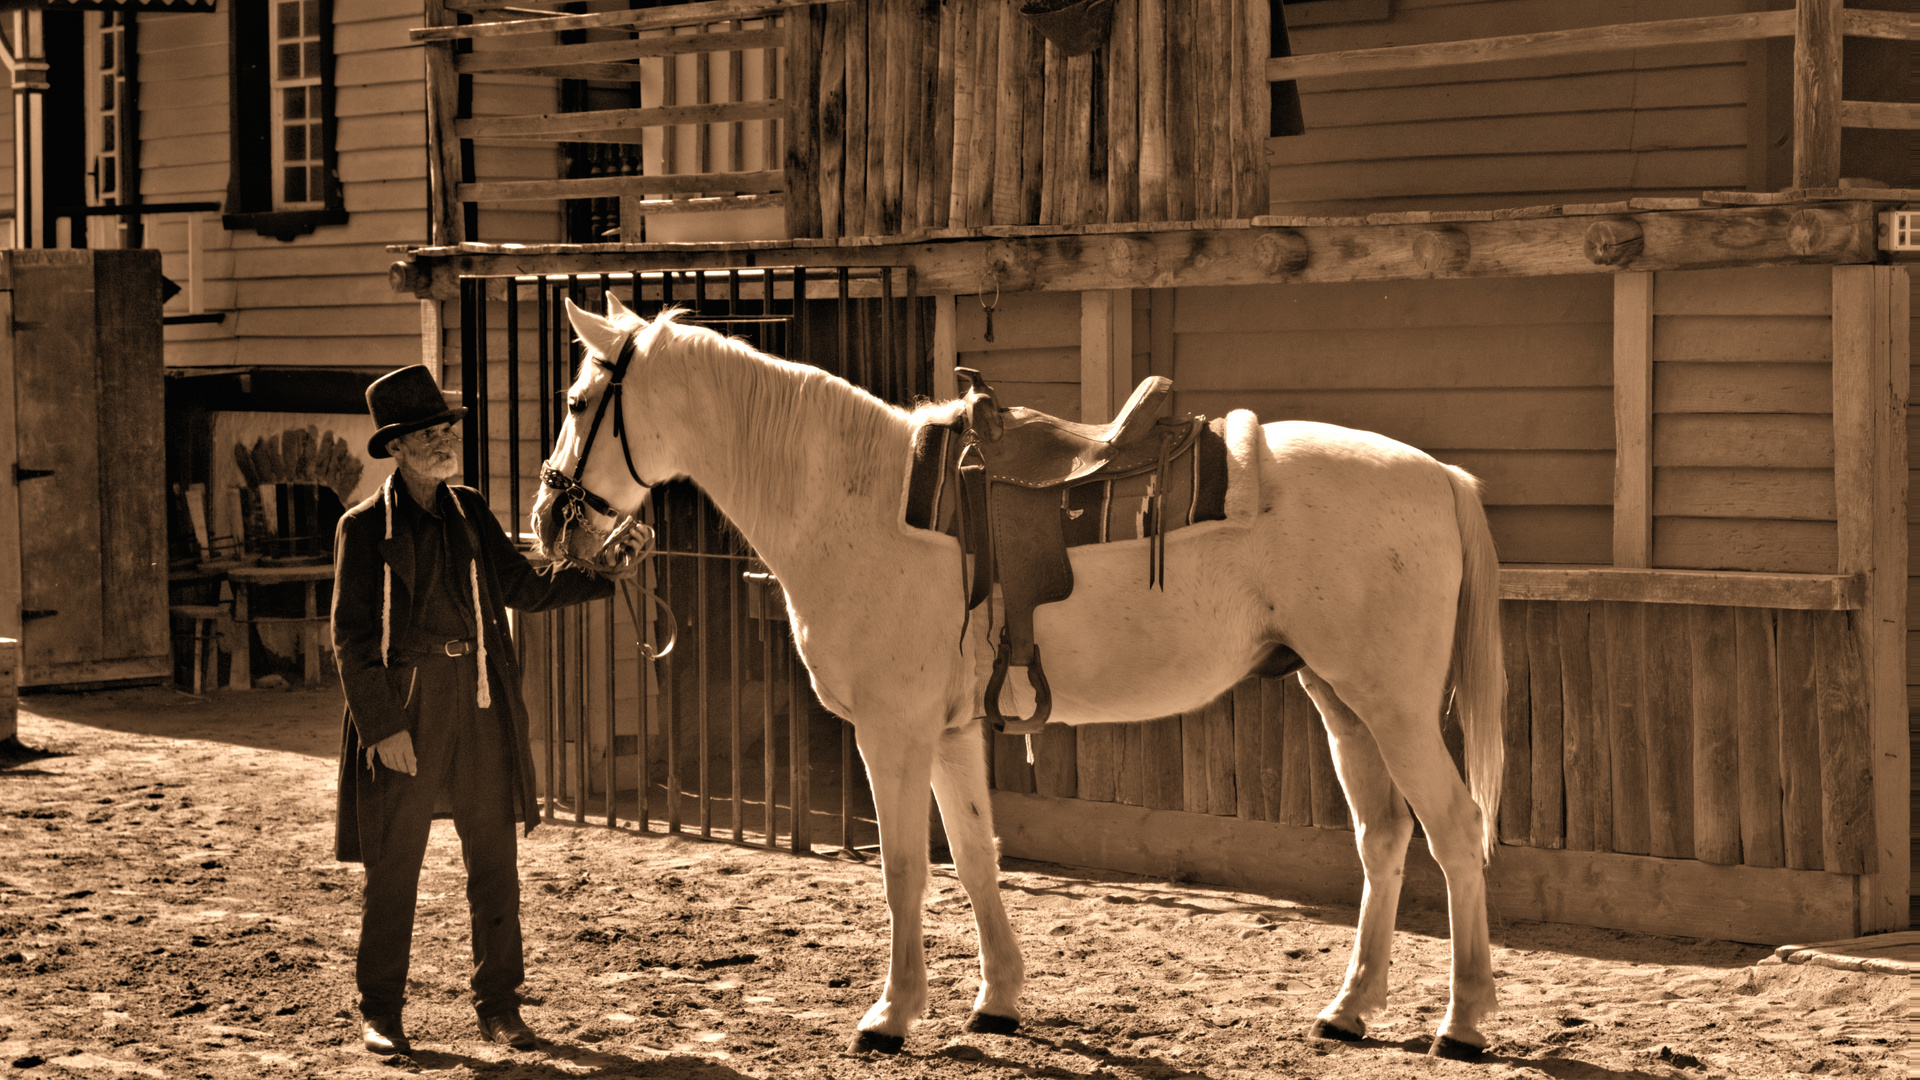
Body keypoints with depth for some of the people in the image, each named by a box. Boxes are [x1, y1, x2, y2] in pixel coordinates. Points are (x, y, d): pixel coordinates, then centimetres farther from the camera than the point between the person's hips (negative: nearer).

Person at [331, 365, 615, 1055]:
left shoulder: (470, 514, 10)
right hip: (405, 705, -4)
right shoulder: (366, 528, -4)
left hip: (481, 705, 4)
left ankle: (498, 1004, 16)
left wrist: (602, 575, -3)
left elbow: (526, 588, 10)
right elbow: (352, 639, -6)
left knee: (495, 860, 6)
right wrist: (383, 725, -14)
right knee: (394, 865, 2)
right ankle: (380, 1011, 14)